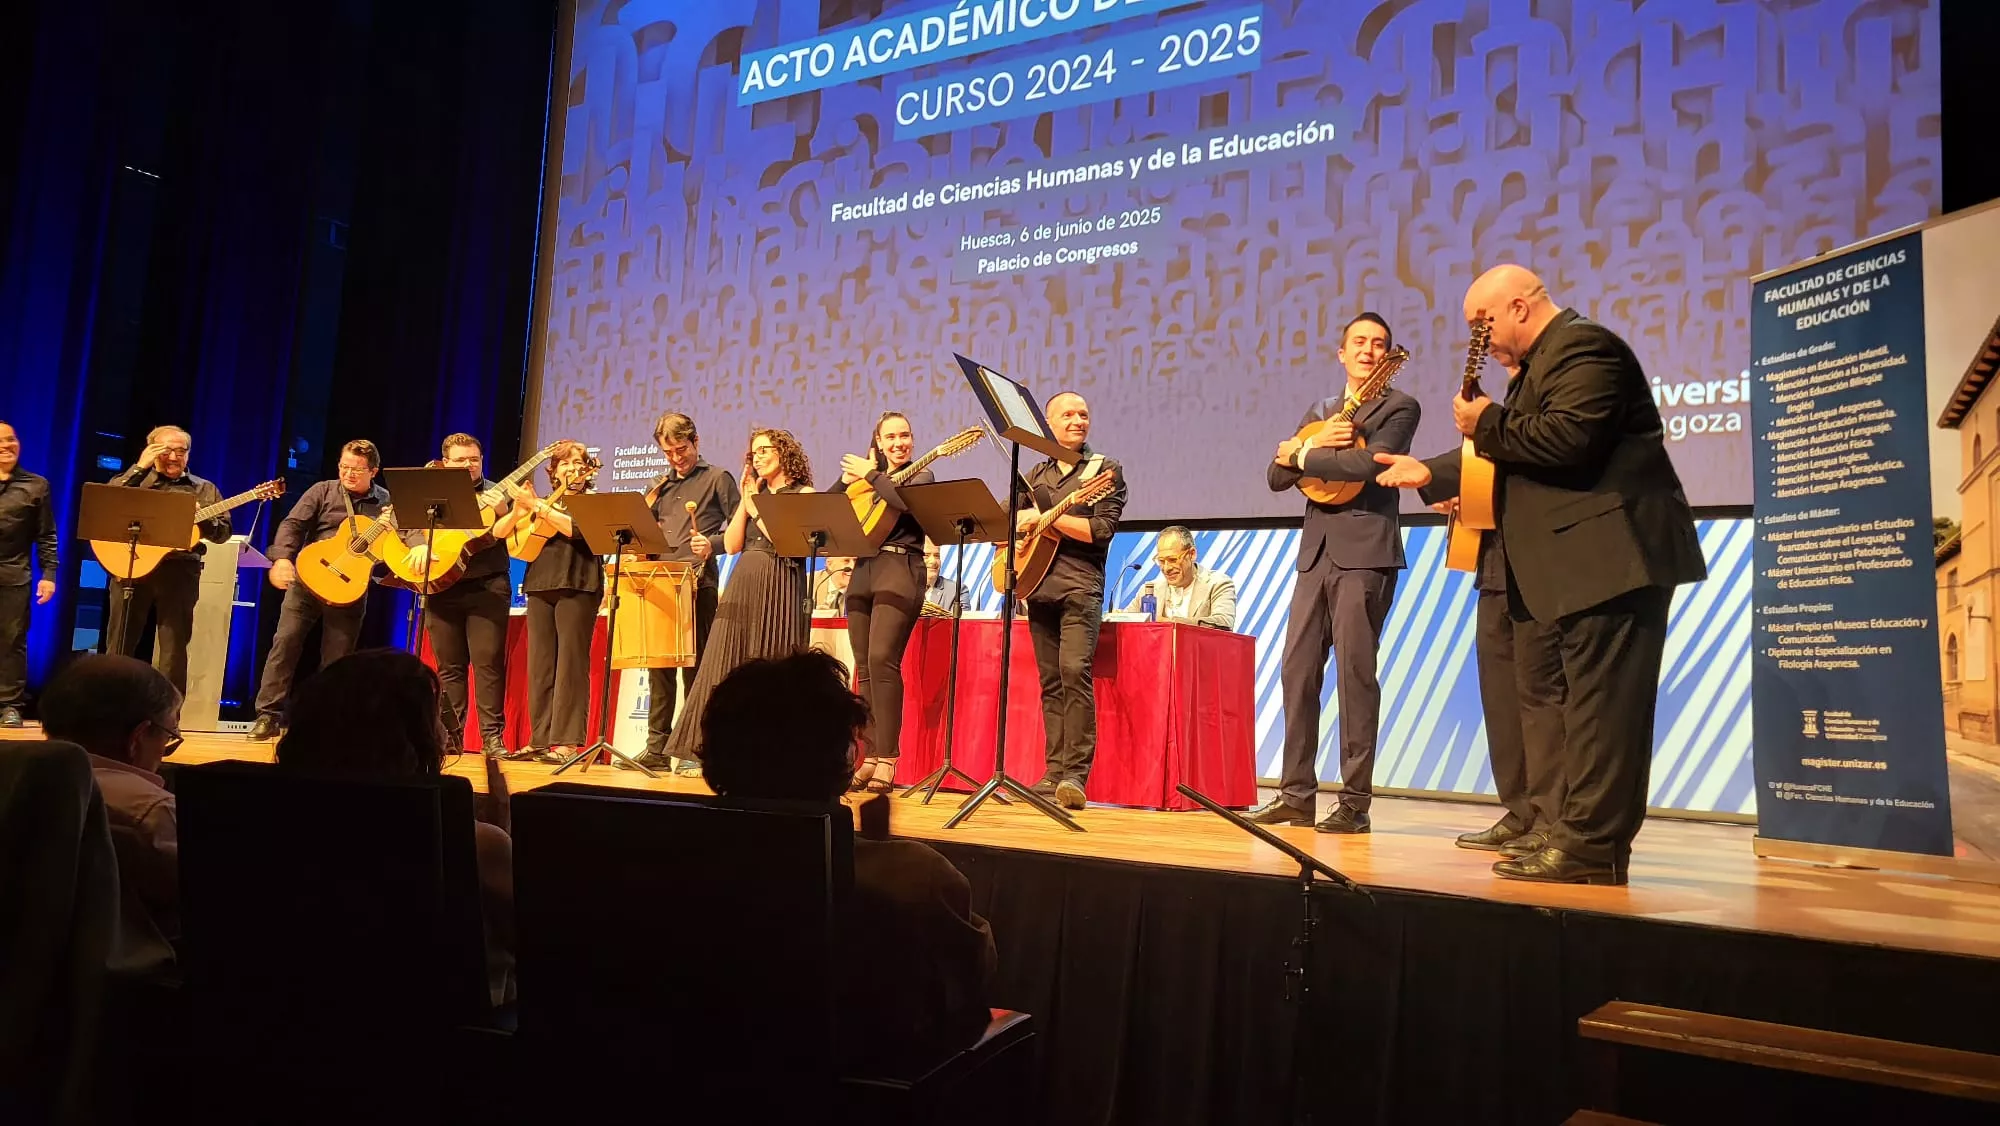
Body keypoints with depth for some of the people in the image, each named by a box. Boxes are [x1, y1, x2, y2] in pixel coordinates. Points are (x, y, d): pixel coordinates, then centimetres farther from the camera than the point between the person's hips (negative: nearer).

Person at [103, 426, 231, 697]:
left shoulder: (204, 489, 13)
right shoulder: (137, 480, 13)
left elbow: (223, 532, 6)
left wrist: (200, 516, -13)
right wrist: (139, 468, -9)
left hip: (179, 569, 0)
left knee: (173, 649, -2)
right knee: (119, 646, 4)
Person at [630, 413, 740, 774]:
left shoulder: (717, 479, 3)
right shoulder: (662, 486, 20)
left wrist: (712, 544, -20)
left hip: (698, 584, -6)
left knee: (695, 666, -5)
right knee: (659, 666, 6)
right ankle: (656, 749, 12)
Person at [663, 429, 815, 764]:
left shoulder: (803, 493, 2)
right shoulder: (753, 494, 19)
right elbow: (732, 545, 10)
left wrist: (755, 506, -5)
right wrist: (745, 501, 5)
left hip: (780, 589, -5)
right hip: (743, 585, 6)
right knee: (727, 668, 0)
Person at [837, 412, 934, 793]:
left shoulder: (920, 476, 6)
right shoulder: (868, 476, 20)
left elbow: (904, 501, -18)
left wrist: (871, 475, -8)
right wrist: (848, 478, 1)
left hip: (899, 571, -6)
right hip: (863, 571, 6)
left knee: (882, 659, -18)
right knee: (864, 667, 3)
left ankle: (888, 759, -15)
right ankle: (871, 757, 8)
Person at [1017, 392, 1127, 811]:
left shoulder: (1105, 470, 4)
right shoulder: (1035, 475, 18)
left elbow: (1102, 530, -9)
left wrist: (1046, 518, -11)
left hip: (1080, 587, -5)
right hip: (1038, 585, 5)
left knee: (1074, 671, -19)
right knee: (1050, 680, 5)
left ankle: (1076, 774, -17)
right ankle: (1055, 773, 7)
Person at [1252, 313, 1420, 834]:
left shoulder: (1399, 407, 2)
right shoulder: (1320, 412, 20)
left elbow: (1370, 462, -16)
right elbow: (1277, 476, 13)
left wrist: (1304, 454, -6)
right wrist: (1315, 444, -6)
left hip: (1365, 553, -6)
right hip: (1317, 552, 6)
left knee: (1355, 674, -6)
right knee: (1297, 671, 2)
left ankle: (1355, 803, 0)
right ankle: (1296, 794, 9)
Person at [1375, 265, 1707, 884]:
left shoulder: (1582, 346, -9)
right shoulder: (1544, 361, 24)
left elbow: (1569, 437, -24)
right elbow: (1511, 460, 26)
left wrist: (1488, 424, -11)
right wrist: (1432, 473, 22)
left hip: (1612, 558, -11)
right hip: (1590, 566, 11)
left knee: (1601, 704, -10)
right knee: (1591, 702, 11)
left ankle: (1590, 846, -8)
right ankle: (1591, 843, 17)